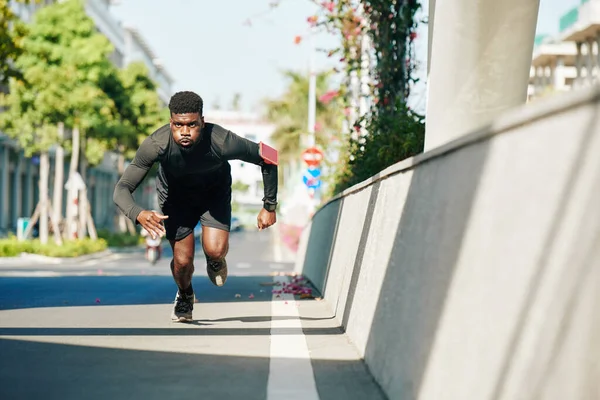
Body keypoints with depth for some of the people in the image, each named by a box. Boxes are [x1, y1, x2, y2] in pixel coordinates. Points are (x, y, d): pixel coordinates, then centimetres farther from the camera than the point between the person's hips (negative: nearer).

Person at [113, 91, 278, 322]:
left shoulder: (222, 142, -38)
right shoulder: (156, 144, -37)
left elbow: (267, 159, -20)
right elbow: (121, 190, -33)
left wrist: (269, 206, -16)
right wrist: (138, 214, -54)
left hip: (215, 192, 0)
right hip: (175, 194, 0)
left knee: (215, 250, -21)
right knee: (183, 261, -4)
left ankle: (215, 261, 20)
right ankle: (184, 296, 33)